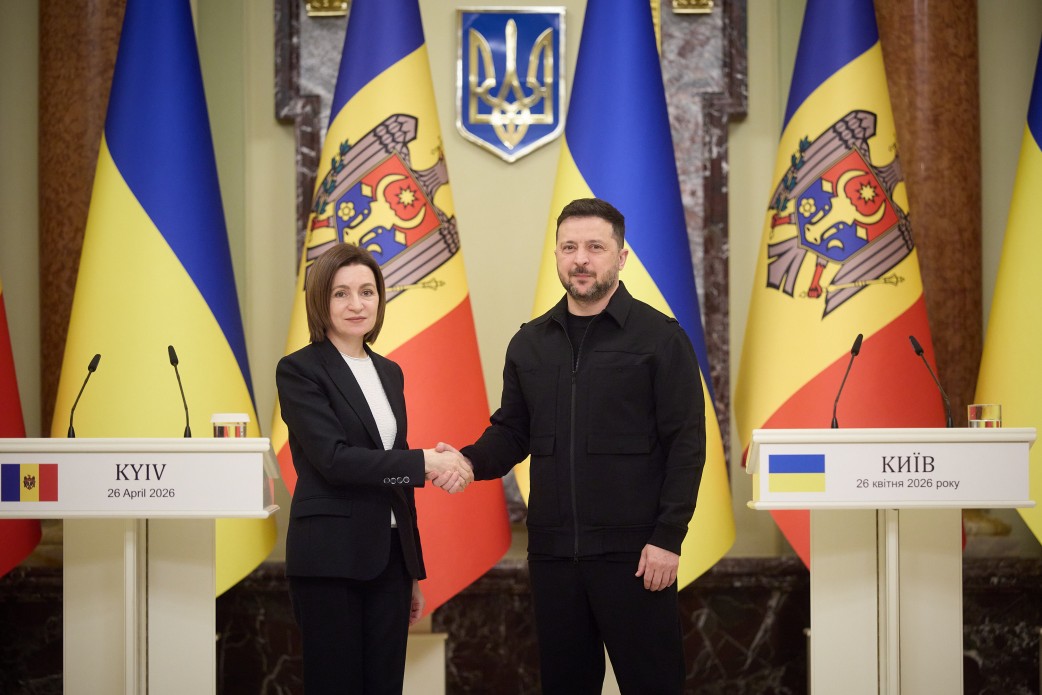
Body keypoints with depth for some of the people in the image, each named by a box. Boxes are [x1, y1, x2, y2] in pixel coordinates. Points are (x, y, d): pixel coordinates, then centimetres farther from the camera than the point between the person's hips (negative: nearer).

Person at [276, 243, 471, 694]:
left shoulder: (389, 373, 15)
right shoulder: (299, 371, -6)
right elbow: (333, 458, -18)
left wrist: (413, 571, 17)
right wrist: (425, 462, -20)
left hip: (389, 555, 6)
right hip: (330, 557, -6)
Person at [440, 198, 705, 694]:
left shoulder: (661, 337, -4)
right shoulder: (529, 343, 11)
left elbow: (686, 444, -7)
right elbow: (511, 432, 14)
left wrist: (668, 538, -13)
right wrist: (472, 461, -8)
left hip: (632, 551, -4)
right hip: (551, 548, 5)